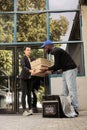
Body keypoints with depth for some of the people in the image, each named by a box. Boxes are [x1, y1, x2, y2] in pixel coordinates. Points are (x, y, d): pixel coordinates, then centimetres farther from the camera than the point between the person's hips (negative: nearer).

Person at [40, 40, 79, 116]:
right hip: (66, 71, 10)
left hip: (70, 70, -10)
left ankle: (75, 109, -9)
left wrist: (47, 69, -3)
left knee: (72, 90, -11)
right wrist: (51, 70, 15)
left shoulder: (56, 51, -11)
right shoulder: (56, 51, 19)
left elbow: (57, 66, -16)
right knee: (64, 92, 6)